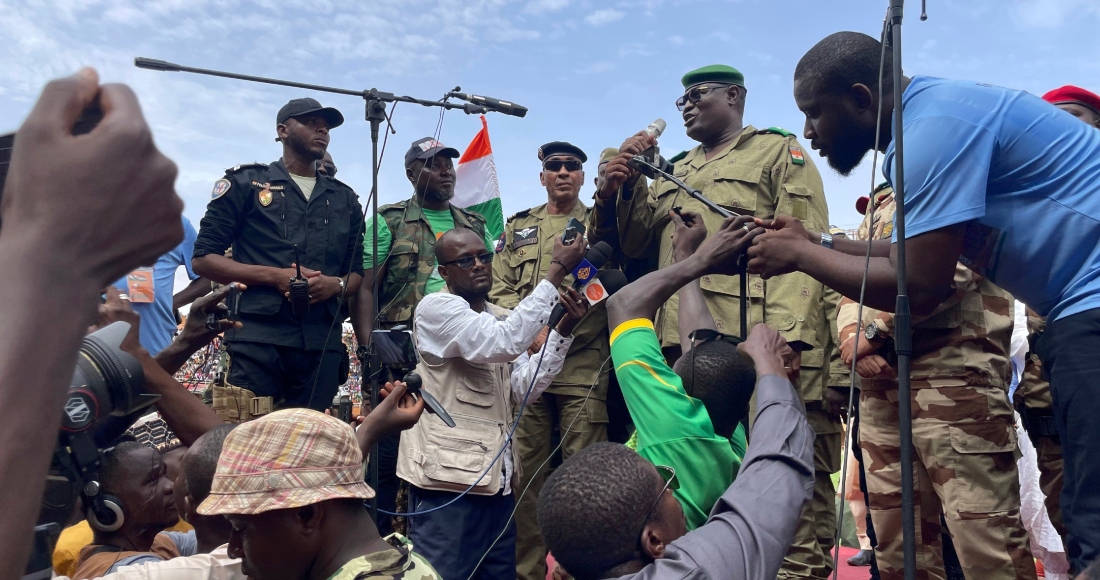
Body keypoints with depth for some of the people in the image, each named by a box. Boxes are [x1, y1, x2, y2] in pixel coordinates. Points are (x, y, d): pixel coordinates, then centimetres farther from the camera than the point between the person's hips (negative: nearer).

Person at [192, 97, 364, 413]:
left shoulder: (345, 198, 20)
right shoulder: (245, 183, 9)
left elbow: (357, 272, 20)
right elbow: (203, 258, 4)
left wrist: (336, 284, -6)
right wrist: (274, 275, -11)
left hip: (323, 342, 3)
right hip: (258, 336, -3)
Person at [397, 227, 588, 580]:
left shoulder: (501, 319, 15)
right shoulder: (435, 308, -8)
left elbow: (525, 389, 5)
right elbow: (503, 343, -24)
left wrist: (563, 330, -6)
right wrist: (557, 270, -21)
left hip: (497, 477, 8)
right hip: (449, 474, -7)